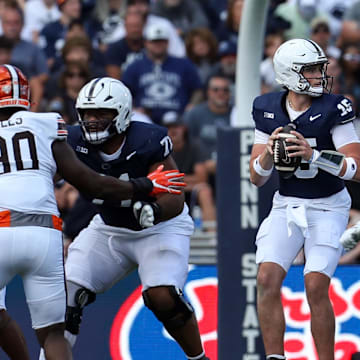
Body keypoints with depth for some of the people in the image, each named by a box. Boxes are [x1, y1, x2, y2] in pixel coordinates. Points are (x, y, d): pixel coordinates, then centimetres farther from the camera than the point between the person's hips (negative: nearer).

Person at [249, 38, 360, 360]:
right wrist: (269, 151, -21)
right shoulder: (268, 110, -2)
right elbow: (257, 178, 1)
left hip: (327, 208, -4)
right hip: (286, 206, 4)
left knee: (316, 287, -15)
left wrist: (313, 154, -35)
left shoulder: (334, 109, -15)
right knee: (268, 279, -13)